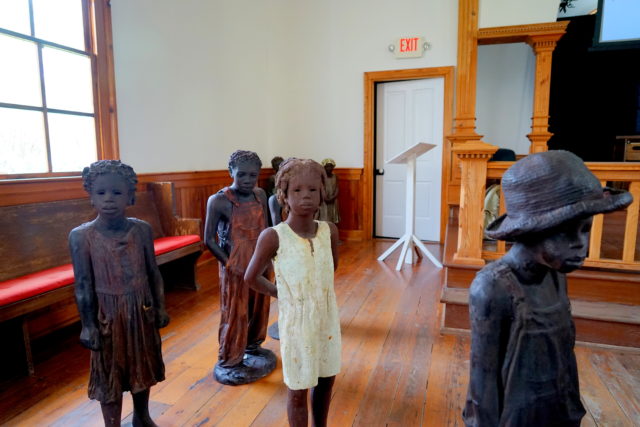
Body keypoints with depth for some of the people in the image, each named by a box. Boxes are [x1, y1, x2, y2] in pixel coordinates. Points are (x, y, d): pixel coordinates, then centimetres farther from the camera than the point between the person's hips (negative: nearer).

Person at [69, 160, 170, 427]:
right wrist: (88, 325, -8)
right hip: (107, 314, -3)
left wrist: (160, 307, 2)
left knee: (142, 366, 20)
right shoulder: (81, 235, -12)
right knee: (109, 374, 11)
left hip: (141, 310, 3)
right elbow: (83, 285, -9)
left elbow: (153, 273, 0)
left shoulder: (142, 229, -6)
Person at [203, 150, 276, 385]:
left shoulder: (260, 195, -1)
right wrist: (230, 264, -14)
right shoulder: (218, 201, -18)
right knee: (234, 314, 6)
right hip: (235, 267, -6)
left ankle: (252, 346, 42)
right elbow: (209, 239, -14)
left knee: (259, 307, 19)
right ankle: (229, 362, 24)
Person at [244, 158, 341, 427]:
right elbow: (251, 277, -6)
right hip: (296, 322, -4)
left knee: (326, 381, 22)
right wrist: (281, 293, 1)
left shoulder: (330, 231, -8)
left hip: (328, 318, 5)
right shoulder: (273, 236, -20)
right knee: (298, 391, 12)